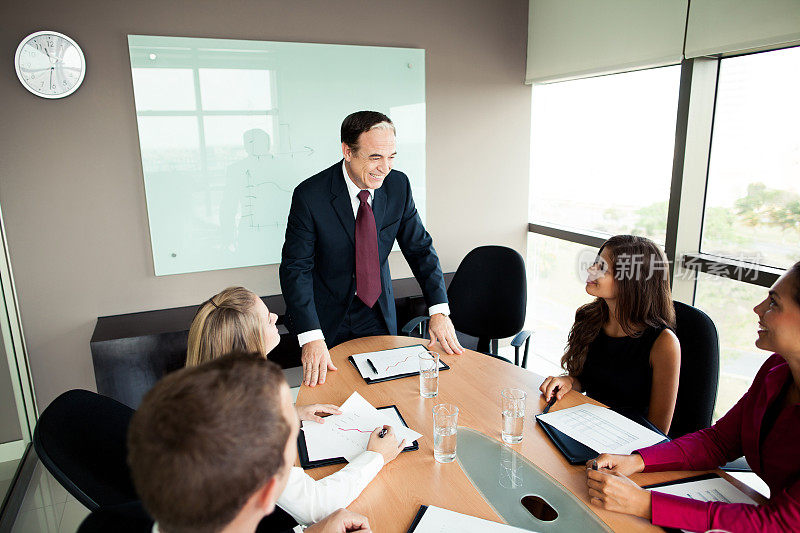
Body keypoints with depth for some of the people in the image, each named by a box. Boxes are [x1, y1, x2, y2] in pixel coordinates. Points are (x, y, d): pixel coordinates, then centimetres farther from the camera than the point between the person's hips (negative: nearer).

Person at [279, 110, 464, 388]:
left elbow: (420, 248, -3)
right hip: (327, 318, -3)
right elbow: (295, 268, -20)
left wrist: (439, 311, -13)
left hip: (379, 315, 3)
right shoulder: (309, 195, -20)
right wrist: (311, 337, -31)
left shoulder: (398, 185, -9)